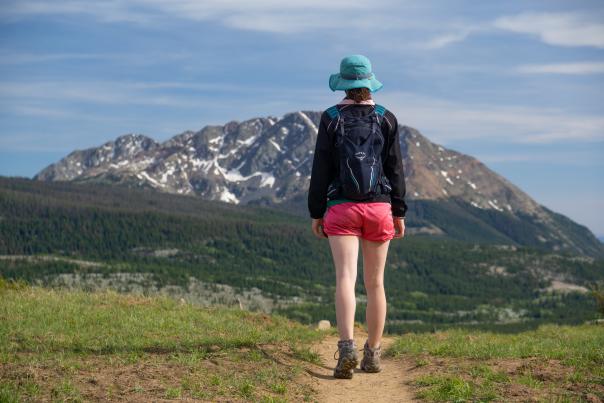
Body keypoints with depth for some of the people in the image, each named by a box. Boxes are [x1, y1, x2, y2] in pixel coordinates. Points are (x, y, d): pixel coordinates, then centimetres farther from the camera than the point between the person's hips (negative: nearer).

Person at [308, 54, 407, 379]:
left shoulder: (330, 118, -1)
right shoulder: (387, 119, 3)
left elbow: (320, 169, -2)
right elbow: (395, 169, 2)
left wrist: (316, 212, 5)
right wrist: (399, 212, 8)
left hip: (342, 208, -2)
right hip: (379, 207, 2)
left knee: (345, 278, -11)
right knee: (375, 283, 12)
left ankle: (347, 347, -30)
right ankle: (373, 354, 18)